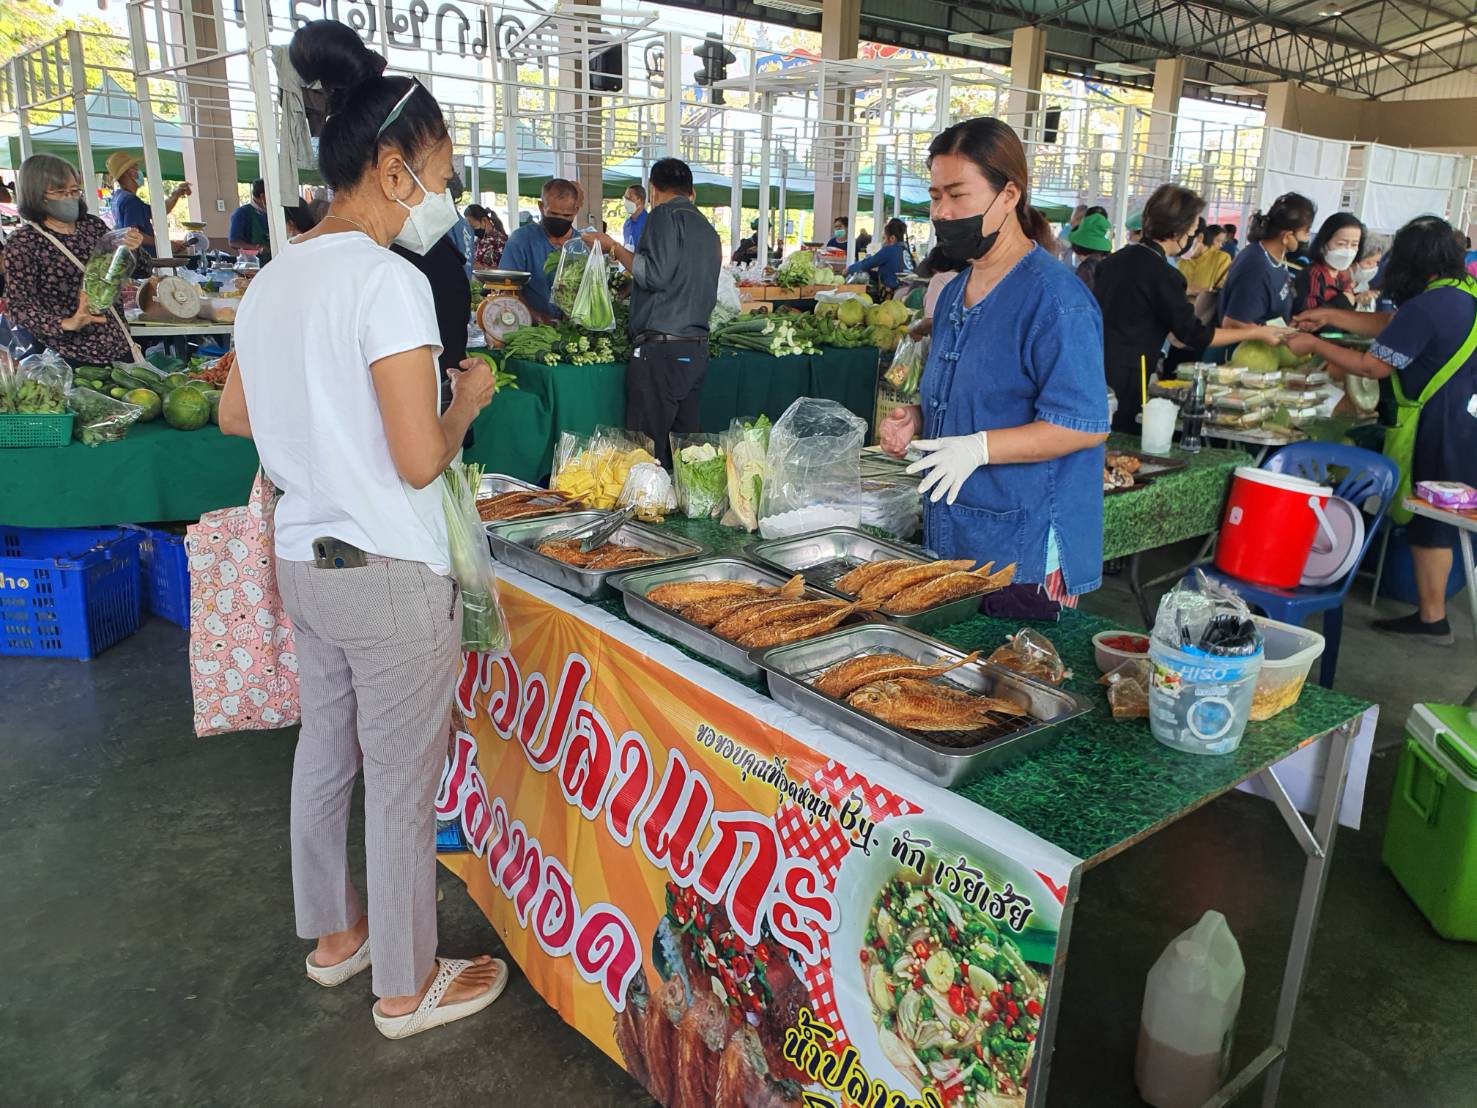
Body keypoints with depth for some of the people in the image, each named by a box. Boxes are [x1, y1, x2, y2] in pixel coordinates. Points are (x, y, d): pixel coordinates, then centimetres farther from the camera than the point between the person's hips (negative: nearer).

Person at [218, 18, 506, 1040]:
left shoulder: (274, 279, 7)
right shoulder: (388, 280, -19)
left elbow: (235, 416, 18)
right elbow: (420, 461, -22)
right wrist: (467, 398, -5)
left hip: (304, 561, 9)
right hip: (391, 575, -9)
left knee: (325, 752, 22)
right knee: (402, 784, 6)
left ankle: (333, 933, 42)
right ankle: (408, 987, 24)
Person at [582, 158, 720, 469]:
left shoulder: (665, 214, -4)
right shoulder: (708, 228, 21)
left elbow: (654, 275, -15)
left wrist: (613, 247, -4)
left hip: (662, 350, -9)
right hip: (697, 349, 9)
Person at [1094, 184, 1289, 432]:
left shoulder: (1118, 259, 9)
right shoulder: (1161, 274, -14)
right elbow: (1196, 335, -11)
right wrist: (1256, 333, -2)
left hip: (1093, 367, 8)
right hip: (1121, 379, -8)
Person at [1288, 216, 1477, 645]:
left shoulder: (1425, 307, -21)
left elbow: (1372, 365, -15)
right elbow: (1390, 326, 15)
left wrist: (1315, 345, -5)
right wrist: (1329, 316, 16)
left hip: (1441, 428, -9)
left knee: (1430, 519, 1)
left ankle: (1431, 617, 10)